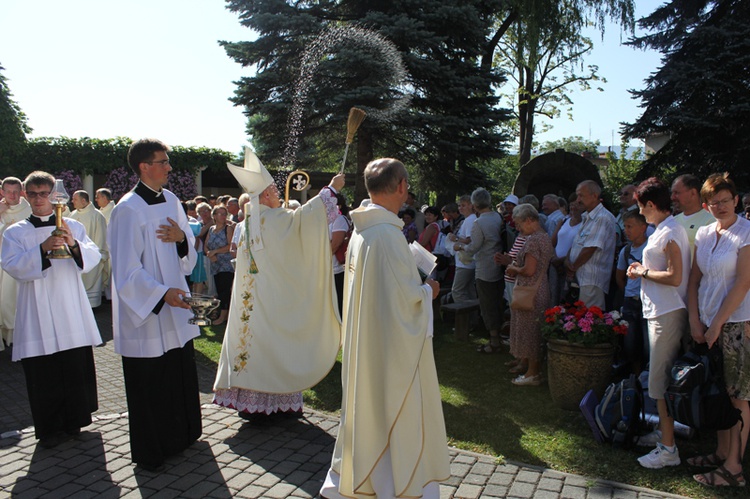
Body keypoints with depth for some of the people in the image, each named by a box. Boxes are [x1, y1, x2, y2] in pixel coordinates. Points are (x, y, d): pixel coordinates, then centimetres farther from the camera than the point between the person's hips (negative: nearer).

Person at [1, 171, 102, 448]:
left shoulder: (72, 227, 9)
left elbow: (94, 257, -3)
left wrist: (74, 244, -22)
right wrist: (43, 249, -23)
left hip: (71, 311, 1)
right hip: (37, 314, -1)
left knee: (77, 369, 4)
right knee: (43, 374, 3)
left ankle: (74, 421, 22)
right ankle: (51, 428, 17)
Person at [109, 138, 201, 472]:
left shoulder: (171, 201, 7)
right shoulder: (128, 210, -15)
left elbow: (189, 253, 12)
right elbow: (126, 270, -17)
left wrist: (182, 238, -9)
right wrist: (162, 293, -27)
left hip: (176, 307, 7)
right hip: (145, 312, -7)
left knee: (182, 376, 16)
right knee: (149, 386, 6)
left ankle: (181, 436, 35)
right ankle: (150, 453, 24)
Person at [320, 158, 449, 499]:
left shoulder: (360, 230, 4)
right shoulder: (387, 233, -22)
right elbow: (406, 295, -23)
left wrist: (417, 285, 16)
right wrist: (428, 290, -3)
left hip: (363, 339, 9)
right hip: (391, 345, -9)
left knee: (365, 406, 20)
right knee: (395, 411, 6)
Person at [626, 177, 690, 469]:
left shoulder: (669, 232, -17)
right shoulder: (664, 229, 14)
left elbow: (675, 277, -24)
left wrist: (643, 272, -12)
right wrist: (644, 270, 8)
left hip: (667, 314, -10)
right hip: (660, 311, 10)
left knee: (661, 381, -4)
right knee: (661, 378, 19)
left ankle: (668, 449, 4)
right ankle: (664, 431, 32)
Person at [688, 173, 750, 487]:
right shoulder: (703, 234, 9)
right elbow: (694, 280, 9)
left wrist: (717, 323, -13)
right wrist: (695, 321, 1)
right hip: (709, 323, 6)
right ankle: (721, 453, 27)